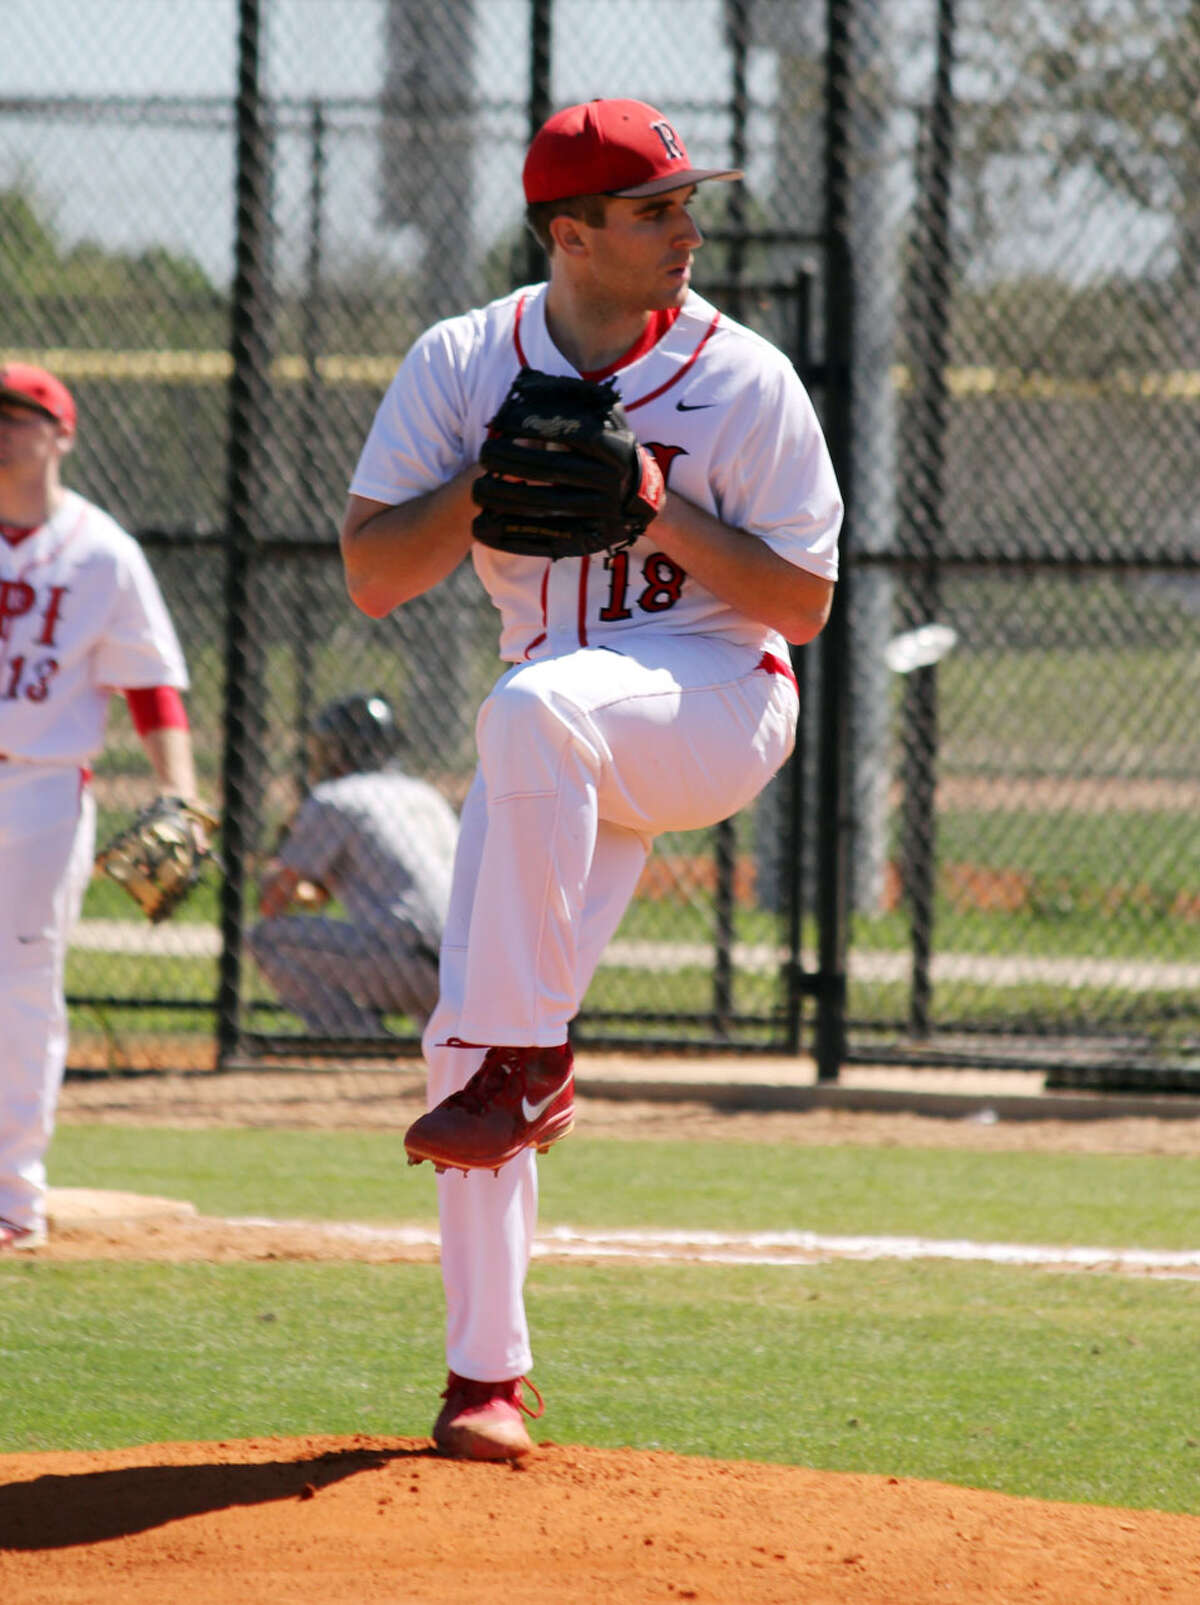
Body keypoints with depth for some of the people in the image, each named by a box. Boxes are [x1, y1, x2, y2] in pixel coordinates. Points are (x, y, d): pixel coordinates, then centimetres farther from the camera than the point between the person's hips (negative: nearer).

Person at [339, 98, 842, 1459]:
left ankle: (530, 1060, -31)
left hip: (716, 696, -4)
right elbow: (371, 579, -2)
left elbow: (804, 603, -4)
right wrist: (491, 479, -16)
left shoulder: (742, 379, -6)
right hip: (561, 748, 4)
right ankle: (487, 1371, 7)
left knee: (533, 710, -38)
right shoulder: (461, 364, 1)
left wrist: (661, 511, -17)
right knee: (462, 1039, -6)